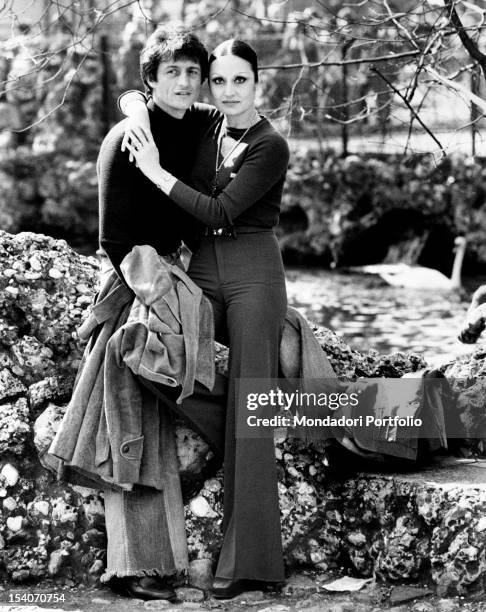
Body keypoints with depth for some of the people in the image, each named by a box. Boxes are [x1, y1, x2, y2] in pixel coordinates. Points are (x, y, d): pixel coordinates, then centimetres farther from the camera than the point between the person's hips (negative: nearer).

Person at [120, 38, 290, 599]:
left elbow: (219, 211, -16)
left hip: (253, 273, -6)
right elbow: (140, 93, 26)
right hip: (202, 268, 6)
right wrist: (137, 110, 3)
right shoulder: (205, 129, 9)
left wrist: (156, 172, -11)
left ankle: (247, 557, -9)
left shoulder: (271, 147, -8)